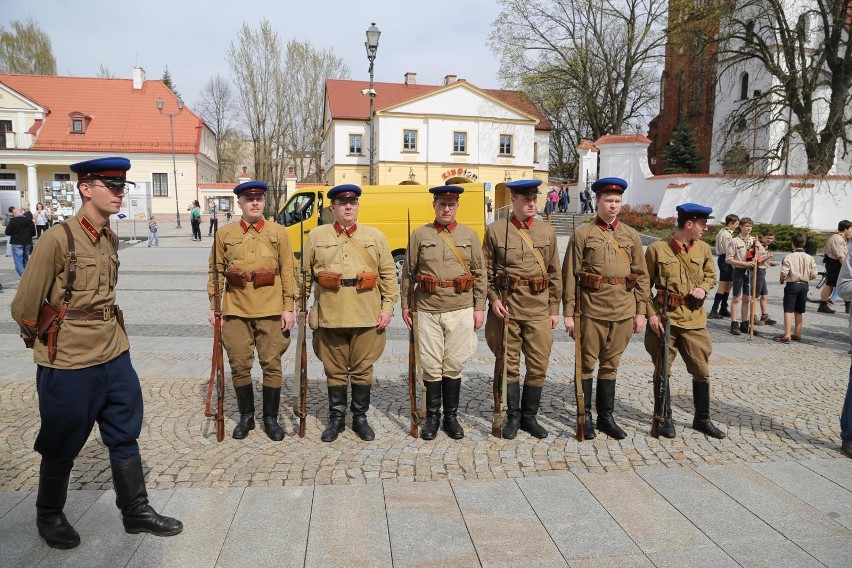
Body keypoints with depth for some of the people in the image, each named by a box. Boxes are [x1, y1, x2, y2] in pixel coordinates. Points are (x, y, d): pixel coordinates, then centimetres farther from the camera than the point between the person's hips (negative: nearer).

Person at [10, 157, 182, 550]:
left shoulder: (111, 239, 4)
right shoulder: (58, 239, -18)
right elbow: (24, 307, -11)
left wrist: (107, 335, 18)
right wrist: (46, 342, 4)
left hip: (114, 355, 7)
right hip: (68, 364, -6)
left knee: (125, 435, 14)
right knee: (62, 446, 12)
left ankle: (136, 511, 29)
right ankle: (48, 516, 36)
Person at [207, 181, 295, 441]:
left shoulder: (279, 232, 3)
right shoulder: (224, 234, 6)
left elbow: (287, 272, 1)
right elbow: (216, 272, 7)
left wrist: (288, 308, -4)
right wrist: (214, 307, 2)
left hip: (271, 310, -1)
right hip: (236, 310, 1)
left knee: (271, 365, 4)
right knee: (239, 365, 7)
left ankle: (271, 417, 18)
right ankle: (246, 416, 24)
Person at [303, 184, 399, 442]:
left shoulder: (375, 236, 6)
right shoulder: (317, 236, 6)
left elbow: (389, 274, 6)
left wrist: (387, 307, -1)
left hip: (367, 316, 0)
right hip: (329, 316, 0)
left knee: (363, 370, 8)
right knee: (335, 370, 10)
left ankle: (360, 418, 23)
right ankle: (336, 418, 25)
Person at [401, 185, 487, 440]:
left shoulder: (469, 235, 6)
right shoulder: (419, 235, 3)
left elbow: (480, 273, 6)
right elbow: (408, 272, 7)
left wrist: (479, 307, 2)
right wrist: (405, 304, 4)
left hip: (461, 311, 1)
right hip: (428, 311, 0)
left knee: (454, 366, 7)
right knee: (431, 366, 5)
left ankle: (451, 416, 21)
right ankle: (432, 416, 19)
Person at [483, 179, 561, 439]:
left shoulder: (547, 231, 7)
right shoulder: (495, 230, 0)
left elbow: (555, 273, 9)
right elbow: (486, 271, 4)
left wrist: (554, 309, 6)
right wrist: (493, 299, -10)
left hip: (539, 308, 2)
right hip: (506, 307, -2)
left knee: (538, 366, 5)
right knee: (510, 364, 7)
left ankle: (530, 416, 21)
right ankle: (513, 416, 21)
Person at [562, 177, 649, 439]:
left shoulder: (632, 236, 10)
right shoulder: (582, 233, 0)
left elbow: (641, 276, 12)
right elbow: (570, 275, -3)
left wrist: (640, 311, 6)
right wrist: (568, 312, -7)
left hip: (623, 310, 3)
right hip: (591, 309, -3)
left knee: (611, 364, 12)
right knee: (587, 363, 5)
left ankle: (606, 416, 23)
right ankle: (586, 416, 17)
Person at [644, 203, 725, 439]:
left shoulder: (704, 249, 6)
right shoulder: (657, 248, -7)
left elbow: (711, 275, 20)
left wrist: (703, 289, -3)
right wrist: (651, 314, -11)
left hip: (694, 320, 4)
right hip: (664, 318, -4)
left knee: (702, 370, 8)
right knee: (663, 370, 6)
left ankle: (702, 419, 24)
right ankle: (664, 418, 22)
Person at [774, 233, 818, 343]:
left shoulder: (789, 257, -14)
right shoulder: (810, 258, 0)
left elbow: (783, 273, -19)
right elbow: (813, 275, -1)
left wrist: (782, 280, 2)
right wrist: (805, 278, 18)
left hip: (792, 285, -5)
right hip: (804, 285, 5)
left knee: (788, 310, -5)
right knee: (799, 311, 16)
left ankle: (787, 336, -10)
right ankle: (797, 334, 26)